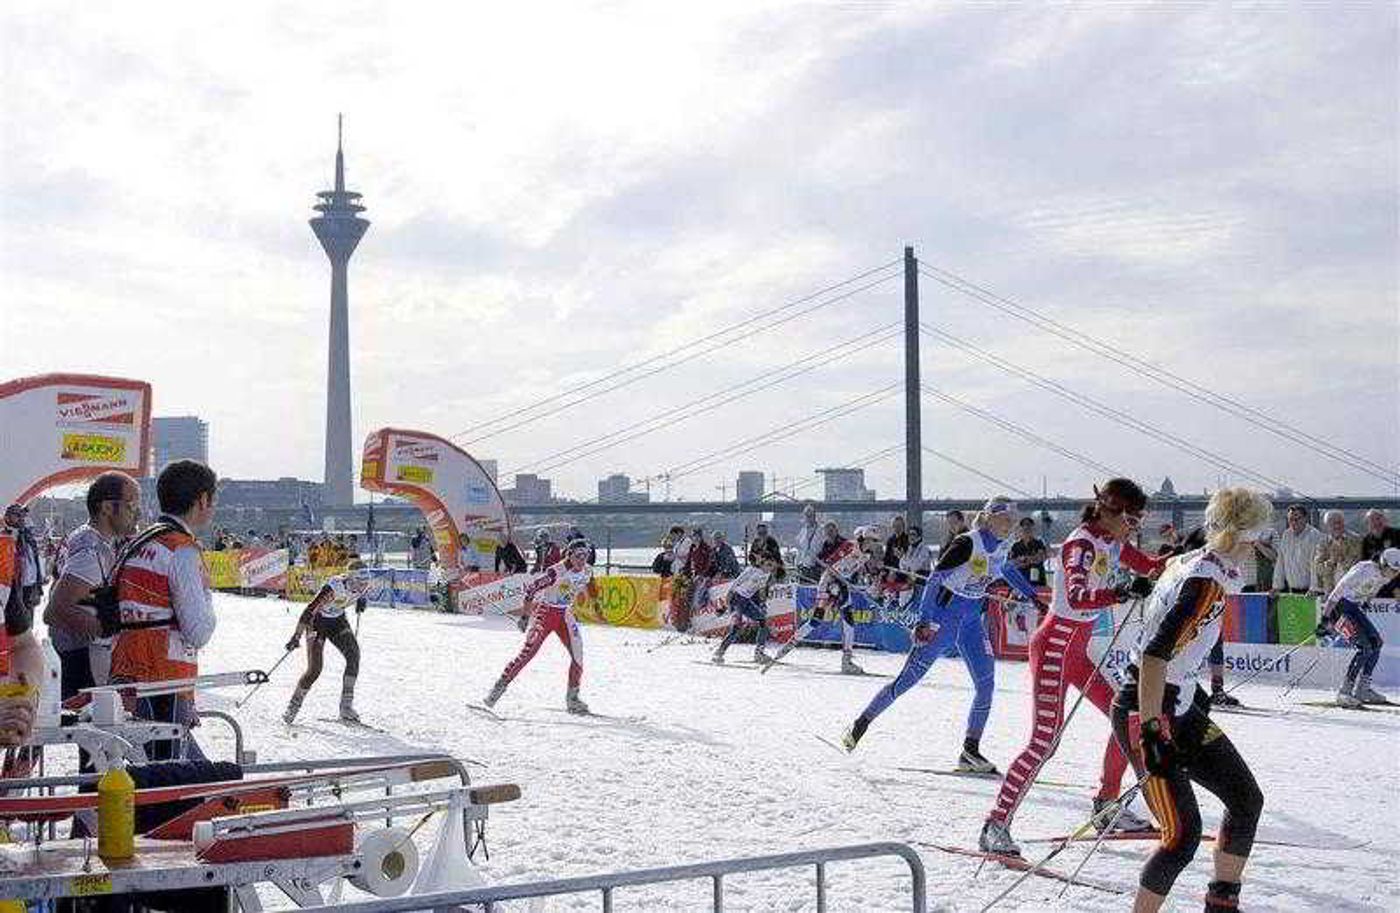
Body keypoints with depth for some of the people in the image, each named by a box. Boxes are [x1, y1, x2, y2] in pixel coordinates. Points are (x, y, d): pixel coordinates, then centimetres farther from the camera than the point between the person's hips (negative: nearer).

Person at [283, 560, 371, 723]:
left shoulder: (364, 584, -18)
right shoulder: (334, 588, -37)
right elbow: (309, 610, -36)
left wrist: (361, 600, -1)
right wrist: (296, 637, -40)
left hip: (338, 621, 5)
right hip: (318, 622, -5)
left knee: (354, 655, -17)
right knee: (315, 669, -12)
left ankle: (346, 707, -12)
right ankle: (293, 706, 10)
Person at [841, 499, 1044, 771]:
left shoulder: (1002, 548, 4)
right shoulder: (968, 543, -19)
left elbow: (1008, 570, 28)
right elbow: (936, 577, -22)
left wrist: (1033, 596, 34)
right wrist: (925, 619, -27)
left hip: (972, 621, 7)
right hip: (943, 618, -7)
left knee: (986, 684, -5)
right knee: (908, 679, -4)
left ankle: (970, 751, 3)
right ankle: (862, 721, 12)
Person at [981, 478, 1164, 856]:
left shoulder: (1112, 543, 7)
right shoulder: (1081, 544, -20)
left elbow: (1150, 567, 19)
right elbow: (1077, 598, -36)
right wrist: (1122, 592, -51)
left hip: (1078, 650, 10)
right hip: (1054, 646, -10)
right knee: (1045, 740, -16)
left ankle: (1107, 807, 26)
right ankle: (995, 826, -13)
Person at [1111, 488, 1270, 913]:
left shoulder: (1186, 563, 6)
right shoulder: (1209, 582, -20)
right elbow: (1155, 655, -29)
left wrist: (1193, 691, 31)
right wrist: (1152, 732, -30)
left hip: (1178, 707, 10)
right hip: (1145, 714, -10)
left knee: (1247, 799, 14)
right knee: (1184, 833, -15)